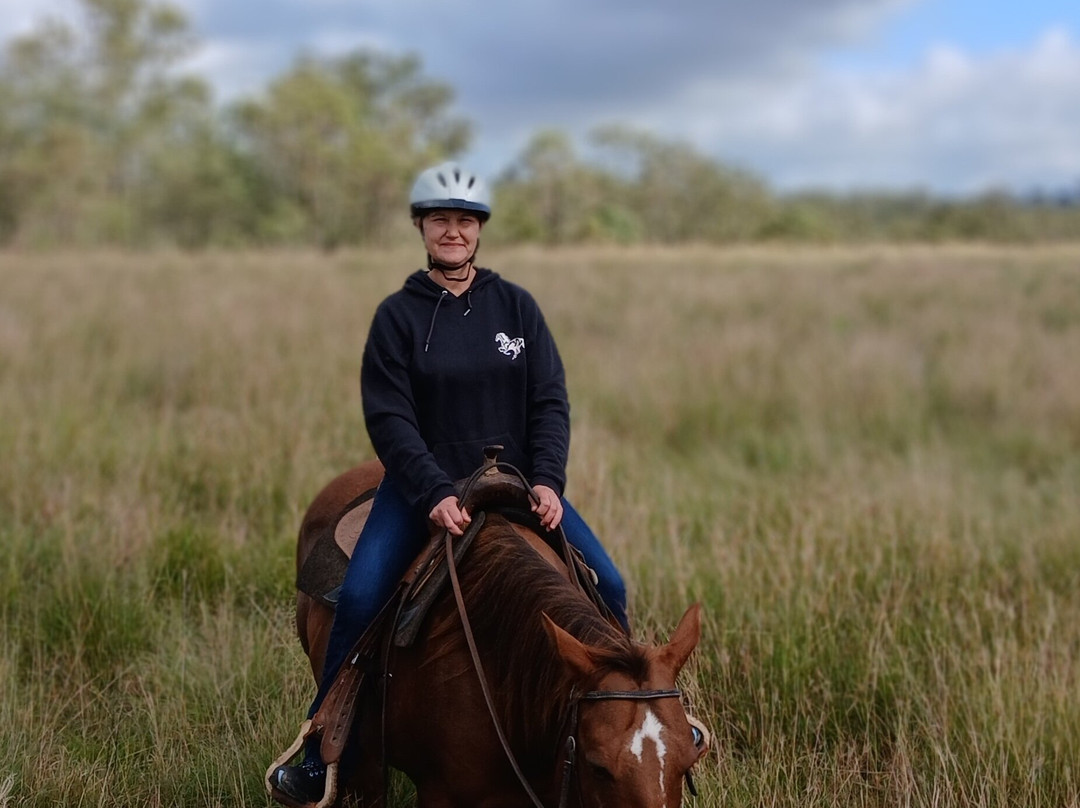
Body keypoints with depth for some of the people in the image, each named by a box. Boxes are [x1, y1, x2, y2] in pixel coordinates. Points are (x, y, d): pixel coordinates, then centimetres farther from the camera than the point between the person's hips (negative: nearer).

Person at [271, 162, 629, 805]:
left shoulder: (516, 306, 3)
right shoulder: (398, 315, -3)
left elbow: (550, 402, 0)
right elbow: (389, 418, -10)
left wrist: (547, 481, -15)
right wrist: (434, 493, -23)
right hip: (424, 485, -2)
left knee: (606, 587, -8)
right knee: (358, 598, -21)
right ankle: (319, 756, -7)